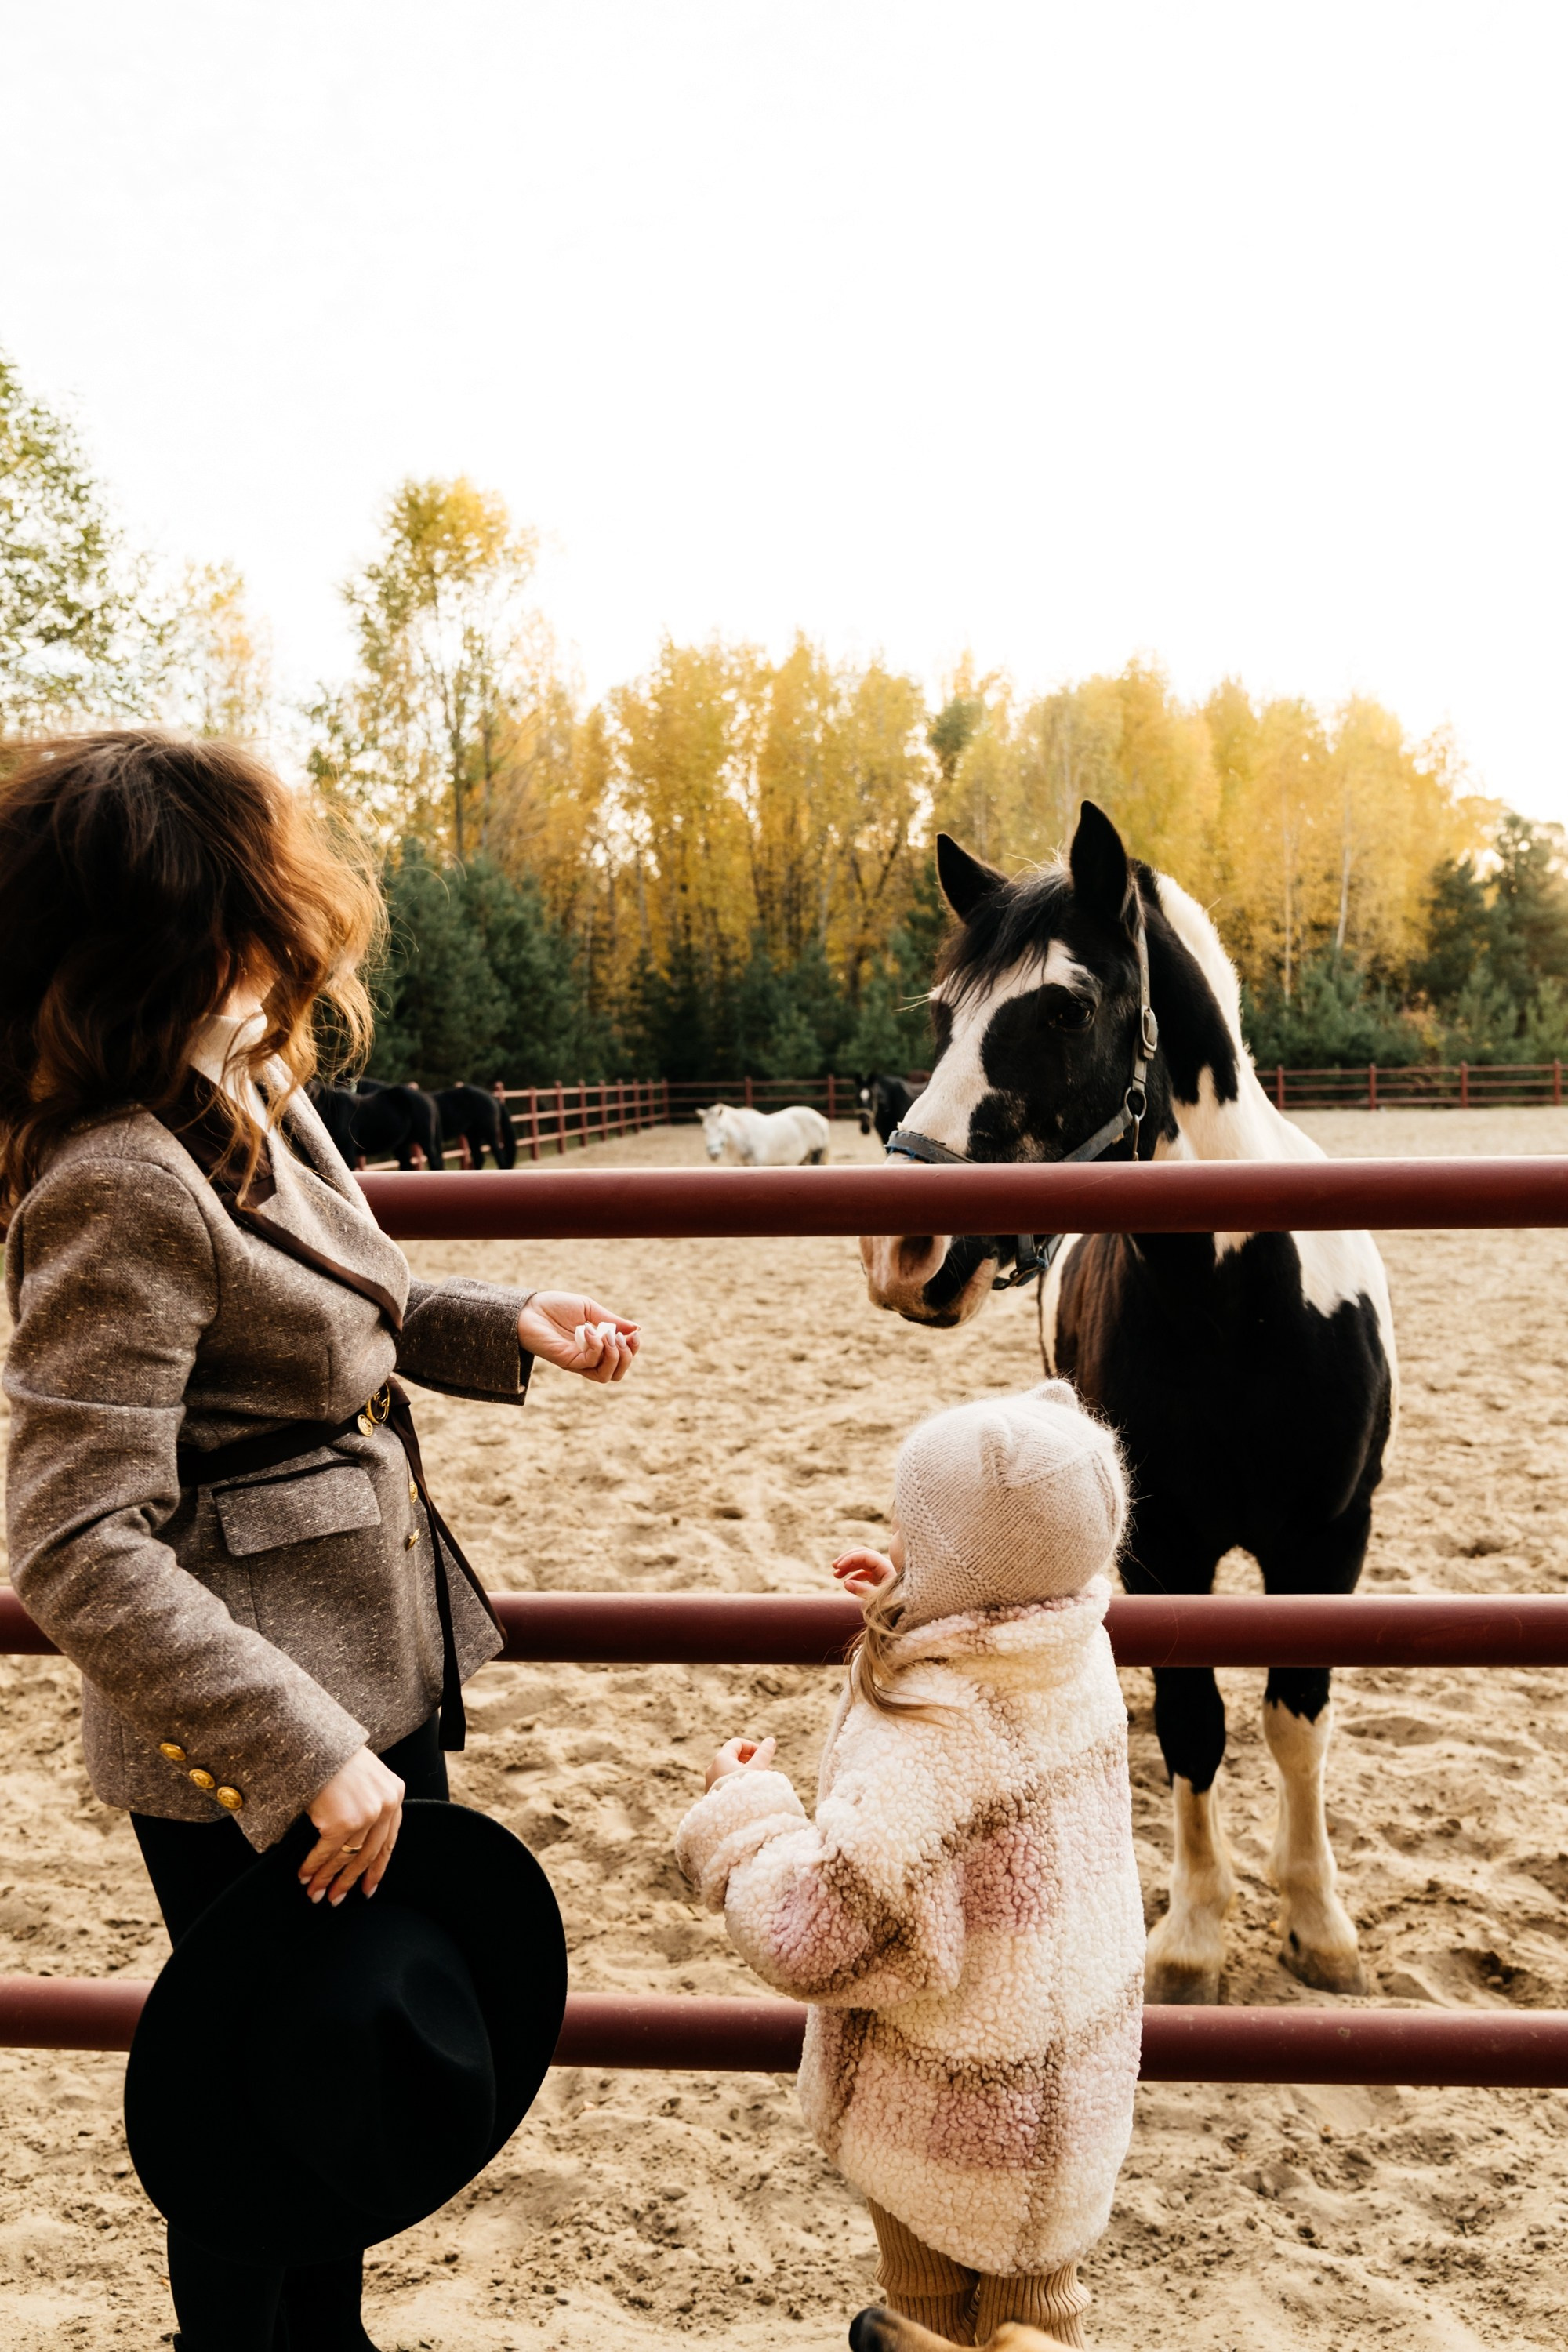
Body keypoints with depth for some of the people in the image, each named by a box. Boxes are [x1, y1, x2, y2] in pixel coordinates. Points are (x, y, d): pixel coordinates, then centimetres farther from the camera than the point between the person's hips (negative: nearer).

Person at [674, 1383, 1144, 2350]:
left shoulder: (927, 1748, -36)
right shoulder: (1074, 1654, -13)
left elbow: (812, 1934, -32)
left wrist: (744, 1809, -17)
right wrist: (912, 1608, 3)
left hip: (959, 2103, -7)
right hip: (1070, 2057, 7)